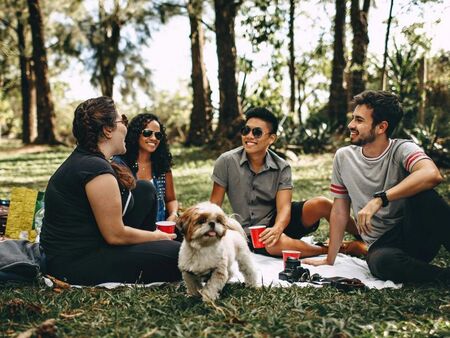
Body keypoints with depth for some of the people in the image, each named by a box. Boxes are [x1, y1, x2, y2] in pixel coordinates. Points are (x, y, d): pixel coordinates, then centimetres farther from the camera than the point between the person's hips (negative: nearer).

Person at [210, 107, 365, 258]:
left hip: (277, 221, 2)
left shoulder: (282, 168, -7)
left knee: (320, 204, -24)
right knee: (276, 244, -38)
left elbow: (284, 207, -17)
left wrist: (277, 229, -39)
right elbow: (214, 204, -5)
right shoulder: (227, 162, -10)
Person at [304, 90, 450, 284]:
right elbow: (340, 211, 11)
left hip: (418, 236, -2)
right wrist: (329, 260, 11)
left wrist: (379, 200, -34)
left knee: (419, 193, -32)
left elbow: (432, 175, -31)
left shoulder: (402, 150, -8)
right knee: (380, 262, -35)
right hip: (381, 245, 2)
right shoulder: (343, 157, 5)